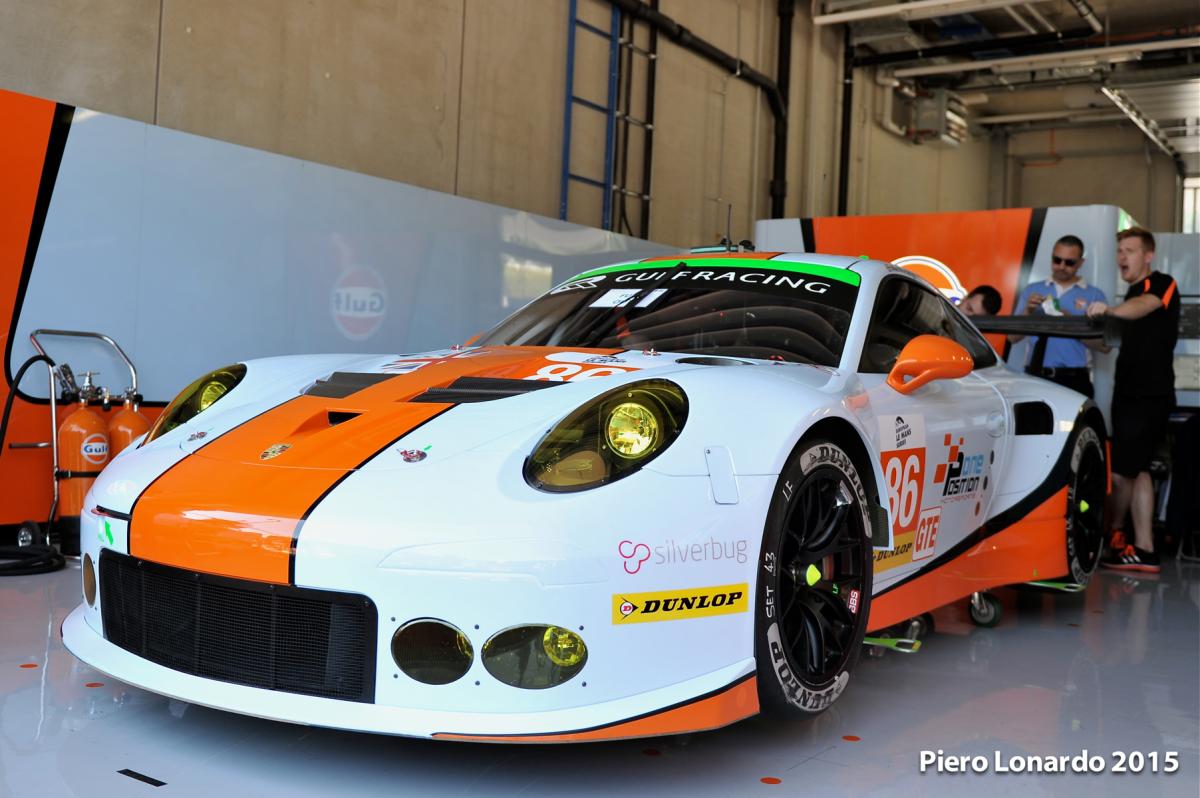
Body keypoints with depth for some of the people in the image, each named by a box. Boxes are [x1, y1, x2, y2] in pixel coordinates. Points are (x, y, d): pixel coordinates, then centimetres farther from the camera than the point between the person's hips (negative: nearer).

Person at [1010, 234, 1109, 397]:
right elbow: (1013, 337, 9)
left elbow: (1105, 345, 1)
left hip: (1074, 380, -1)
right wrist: (1028, 311, -7)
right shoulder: (1032, 290, 13)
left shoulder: (1094, 296, 6)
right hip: (1035, 376, 2)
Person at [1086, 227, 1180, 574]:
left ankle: (1112, 538, 5)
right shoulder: (1133, 292, 19)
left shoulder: (1161, 283, -9)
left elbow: (1142, 306, -33)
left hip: (1149, 396, -10)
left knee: (1122, 470, -9)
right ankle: (1143, 551, 12)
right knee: (1137, 470, 9)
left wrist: (1109, 310, -52)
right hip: (1129, 392, 10)